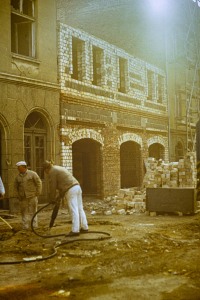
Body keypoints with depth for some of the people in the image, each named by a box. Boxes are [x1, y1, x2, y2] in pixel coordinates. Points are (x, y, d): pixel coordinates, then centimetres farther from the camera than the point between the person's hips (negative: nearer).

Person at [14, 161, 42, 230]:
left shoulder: (32, 174, -5)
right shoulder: (18, 177, 6)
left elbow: (39, 183, -2)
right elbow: (16, 186, 20)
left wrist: (38, 193, -5)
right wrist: (19, 194, 11)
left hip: (32, 196, -3)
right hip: (23, 198, 3)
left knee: (33, 211, 0)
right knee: (24, 211, 2)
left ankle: (34, 225, 7)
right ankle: (25, 226, 7)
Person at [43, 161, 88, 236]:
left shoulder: (52, 172, -2)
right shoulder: (60, 168, 26)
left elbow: (52, 187, -2)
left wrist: (52, 199, 9)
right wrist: (61, 196, 35)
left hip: (70, 190, -9)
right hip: (77, 187, 9)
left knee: (73, 210, -10)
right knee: (80, 209, 12)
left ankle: (75, 230, -10)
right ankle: (84, 227, 17)